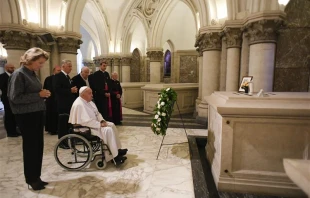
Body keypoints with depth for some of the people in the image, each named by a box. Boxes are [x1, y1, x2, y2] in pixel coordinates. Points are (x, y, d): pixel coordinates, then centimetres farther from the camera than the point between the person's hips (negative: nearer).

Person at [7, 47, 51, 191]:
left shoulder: (32, 74, 11)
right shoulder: (19, 74, -12)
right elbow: (15, 98, -18)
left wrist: (43, 94, 3)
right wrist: (39, 95, -18)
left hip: (37, 114, 8)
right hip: (26, 116, -7)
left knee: (38, 146, 12)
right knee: (30, 146, 3)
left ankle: (36, 177, 27)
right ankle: (31, 179, 21)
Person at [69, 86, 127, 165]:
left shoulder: (89, 101, 8)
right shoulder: (79, 105, -23)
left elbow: (97, 113, 15)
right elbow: (86, 121, -29)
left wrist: (102, 120, -3)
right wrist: (100, 124, -22)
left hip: (94, 123, 11)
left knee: (112, 125, 3)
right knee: (108, 130, -24)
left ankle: (118, 149, 6)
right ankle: (115, 156, -18)